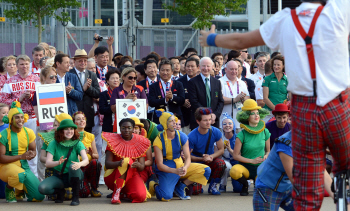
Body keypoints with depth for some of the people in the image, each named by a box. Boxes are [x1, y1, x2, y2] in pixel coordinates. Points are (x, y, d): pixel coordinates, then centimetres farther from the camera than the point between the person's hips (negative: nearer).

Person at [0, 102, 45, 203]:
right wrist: (21, 156, -27)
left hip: (24, 166, 5)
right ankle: (9, 189, -6)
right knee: (20, 174, -42)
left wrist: (32, 155, -14)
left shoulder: (28, 132, 2)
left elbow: (33, 150, 13)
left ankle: (21, 189, 26)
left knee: (39, 197, -8)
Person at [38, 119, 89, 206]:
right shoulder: (54, 144, -7)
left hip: (74, 176, -1)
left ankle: (76, 197, -21)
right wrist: (58, 162, -41)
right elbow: (48, 163, -18)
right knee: (42, 188, -27)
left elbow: (86, 160, -22)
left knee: (73, 166, -36)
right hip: (59, 177, 1)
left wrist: (80, 164, -47)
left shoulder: (77, 144, -7)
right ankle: (60, 192, 7)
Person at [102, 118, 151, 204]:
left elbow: (142, 167, -5)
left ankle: (125, 193, 10)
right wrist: (118, 163, -38)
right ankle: (116, 193, -31)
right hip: (112, 177, -3)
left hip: (132, 175, 3)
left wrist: (138, 165, -31)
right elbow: (107, 164, -14)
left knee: (141, 196, -27)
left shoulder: (139, 143, 4)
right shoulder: (113, 141, -2)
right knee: (127, 160, -33)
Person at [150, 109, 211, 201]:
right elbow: (159, 165, -18)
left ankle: (180, 187, -1)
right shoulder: (158, 141, -16)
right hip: (166, 169, -5)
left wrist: (185, 168, -33)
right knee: (166, 196, -29)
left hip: (180, 166, 5)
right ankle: (155, 186, 9)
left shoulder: (182, 137, -5)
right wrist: (175, 171, -35)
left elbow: (188, 157, -8)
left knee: (206, 170, -12)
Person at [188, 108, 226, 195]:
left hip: (210, 162, 3)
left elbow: (221, 150, -1)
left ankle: (213, 186, -7)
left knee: (221, 163, -33)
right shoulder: (192, 136, -19)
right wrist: (202, 159, -28)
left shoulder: (215, 132, -10)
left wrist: (211, 156, -21)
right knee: (196, 191, -21)